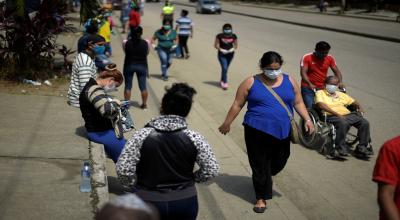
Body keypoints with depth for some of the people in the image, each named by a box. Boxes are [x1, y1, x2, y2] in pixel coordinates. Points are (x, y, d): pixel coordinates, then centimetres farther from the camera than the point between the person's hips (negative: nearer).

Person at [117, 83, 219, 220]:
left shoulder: (142, 136, -13)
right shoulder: (194, 138, -11)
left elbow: (123, 169, -16)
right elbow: (211, 170, -8)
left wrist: (136, 186, 2)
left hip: (148, 202, -1)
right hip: (185, 203, 1)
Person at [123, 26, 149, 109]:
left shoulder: (128, 43, -12)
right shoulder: (145, 43, -8)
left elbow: (126, 51, 3)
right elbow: (147, 53, 5)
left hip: (129, 65, -1)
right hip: (142, 66, 1)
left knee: (128, 86, 9)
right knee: (143, 86, 9)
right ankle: (144, 104, 12)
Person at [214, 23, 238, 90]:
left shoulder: (233, 36, -4)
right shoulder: (219, 36, -11)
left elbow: (236, 45, 6)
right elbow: (216, 45, -3)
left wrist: (233, 49, -14)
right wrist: (221, 49, -18)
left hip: (230, 54, 3)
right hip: (222, 54, -3)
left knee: (225, 68, 15)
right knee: (224, 68, -13)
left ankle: (222, 81, 34)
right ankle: (225, 83, -10)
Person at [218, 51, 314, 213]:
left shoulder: (290, 81, 6)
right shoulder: (251, 83, -3)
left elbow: (298, 102, 12)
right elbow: (237, 105, 3)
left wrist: (307, 119, 0)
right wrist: (227, 124, 7)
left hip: (282, 132, 3)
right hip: (257, 131, -3)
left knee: (279, 163, 14)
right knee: (260, 165, 1)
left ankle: (264, 180, 45)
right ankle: (261, 197, 16)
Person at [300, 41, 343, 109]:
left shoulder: (330, 58, 2)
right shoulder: (307, 58, -9)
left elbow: (336, 71, 2)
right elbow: (303, 72, -17)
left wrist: (340, 82, -17)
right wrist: (309, 84, -33)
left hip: (323, 88, 4)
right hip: (308, 88, -4)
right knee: (309, 108, -13)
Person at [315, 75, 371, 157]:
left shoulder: (341, 94, 30)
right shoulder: (320, 93, 13)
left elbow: (355, 103, 31)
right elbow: (321, 105, -6)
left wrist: (360, 108, 5)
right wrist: (337, 114, -16)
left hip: (348, 114, 6)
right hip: (332, 116, -5)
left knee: (364, 122, -19)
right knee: (343, 123, -38)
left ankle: (361, 147, -10)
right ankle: (341, 147, -24)